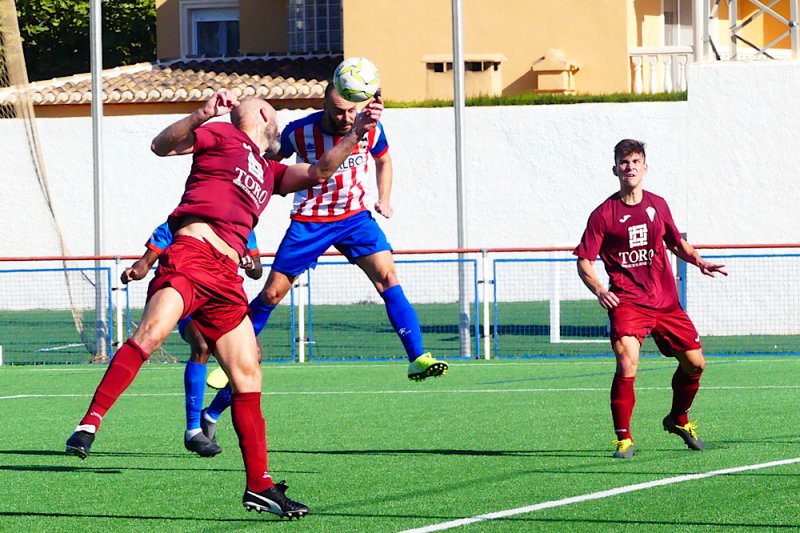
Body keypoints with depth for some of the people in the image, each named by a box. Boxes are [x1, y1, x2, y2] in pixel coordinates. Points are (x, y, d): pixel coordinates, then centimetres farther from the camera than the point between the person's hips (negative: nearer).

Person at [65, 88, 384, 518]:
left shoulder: (270, 173, 32)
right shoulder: (224, 135, 12)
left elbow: (318, 172, 32)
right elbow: (161, 145, 2)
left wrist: (356, 134, 23)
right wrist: (202, 115, -13)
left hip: (226, 278, 7)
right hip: (191, 252, -7)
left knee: (248, 375, 3)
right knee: (152, 331, -30)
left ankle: (259, 486, 7)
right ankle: (89, 424, -33)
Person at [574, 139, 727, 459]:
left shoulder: (657, 205, 9)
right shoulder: (604, 214, -4)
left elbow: (675, 242, 26)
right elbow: (583, 261, -3)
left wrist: (698, 261, 8)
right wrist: (599, 290, -20)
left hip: (666, 301, 5)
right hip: (627, 302, -5)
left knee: (695, 363, 8)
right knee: (627, 364, -24)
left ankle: (678, 420, 35)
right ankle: (623, 439, -14)